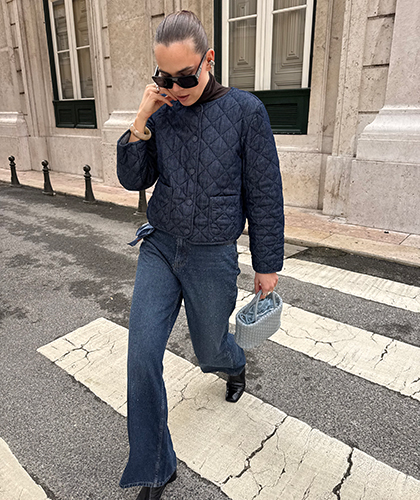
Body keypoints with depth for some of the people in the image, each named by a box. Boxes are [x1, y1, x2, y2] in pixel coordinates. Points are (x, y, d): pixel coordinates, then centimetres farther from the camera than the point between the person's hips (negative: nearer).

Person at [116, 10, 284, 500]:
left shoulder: (245, 111, -9)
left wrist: (267, 265, -3)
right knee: (143, 356, -4)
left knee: (209, 350, 16)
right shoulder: (160, 112, 1)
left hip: (213, 257, -2)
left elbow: (264, 195, -6)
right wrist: (141, 121, -13)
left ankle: (235, 365, 57)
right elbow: (133, 179, 1)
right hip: (159, 248, 3)